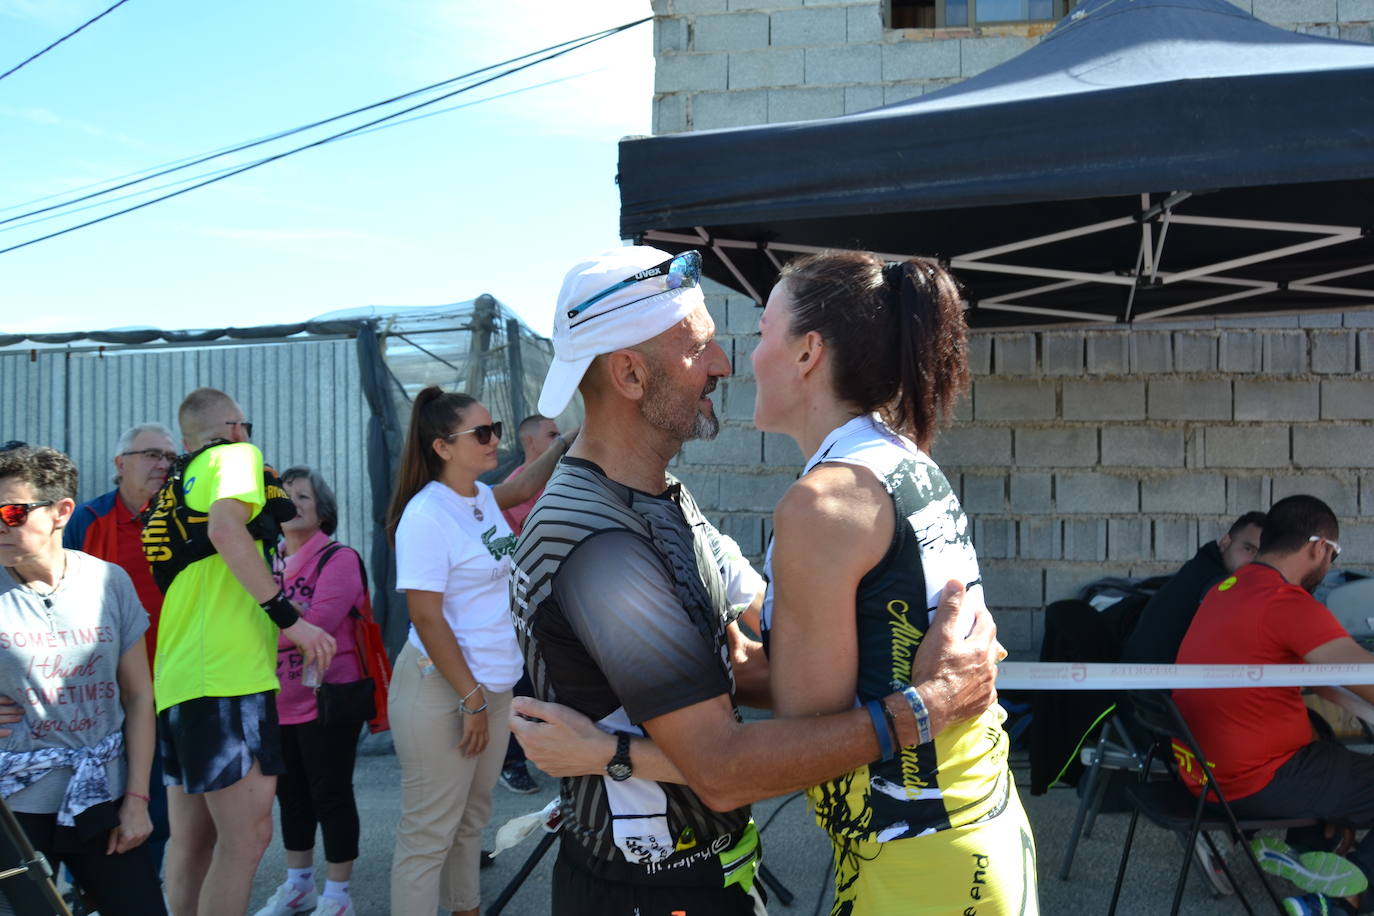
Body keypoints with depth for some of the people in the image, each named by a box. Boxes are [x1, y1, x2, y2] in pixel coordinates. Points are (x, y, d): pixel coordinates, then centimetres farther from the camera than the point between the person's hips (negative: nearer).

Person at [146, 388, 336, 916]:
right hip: (227, 673, -9)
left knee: (193, 839, 14)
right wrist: (289, 616, -18)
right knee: (248, 836, -8)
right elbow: (226, 529, -18)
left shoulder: (175, 484, 25)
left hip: (176, 678, 9)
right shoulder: (236, 454, 2)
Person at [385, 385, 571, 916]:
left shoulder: (482, 497, 6)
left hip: (492, 685, 8)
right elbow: (426, 618, -19)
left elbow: (526, 486, 26)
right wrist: (471, 698, -17)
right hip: (441, 692, -8)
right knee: (429, 833, 1)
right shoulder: (426, 515, -17)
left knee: (472, 819, 17)